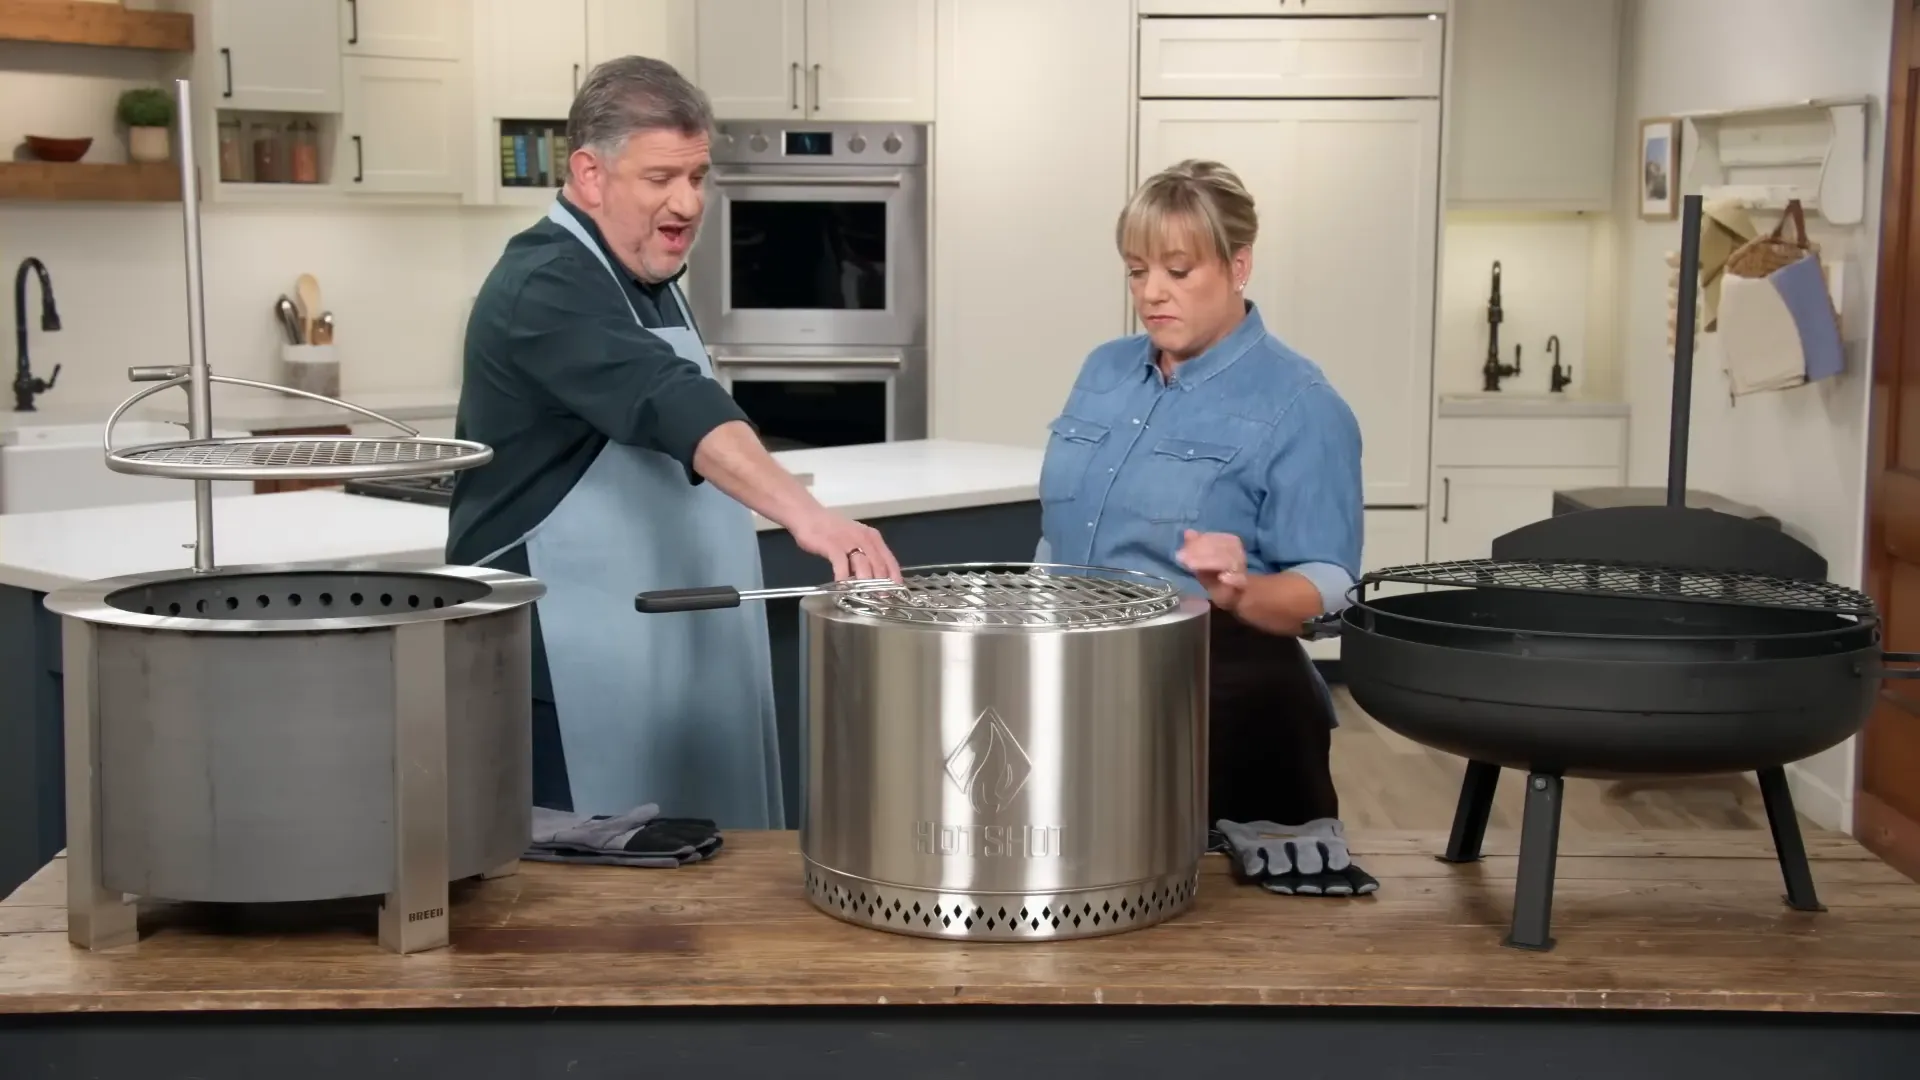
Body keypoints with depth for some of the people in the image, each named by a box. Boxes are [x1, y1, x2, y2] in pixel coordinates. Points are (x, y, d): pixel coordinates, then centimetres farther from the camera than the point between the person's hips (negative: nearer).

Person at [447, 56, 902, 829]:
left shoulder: (646, 282, 12)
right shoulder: (546, 287, -18)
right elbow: (675, 408, -33)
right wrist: (805, 514, -45)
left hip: (665, 655, 9)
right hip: (572, 672, -9)